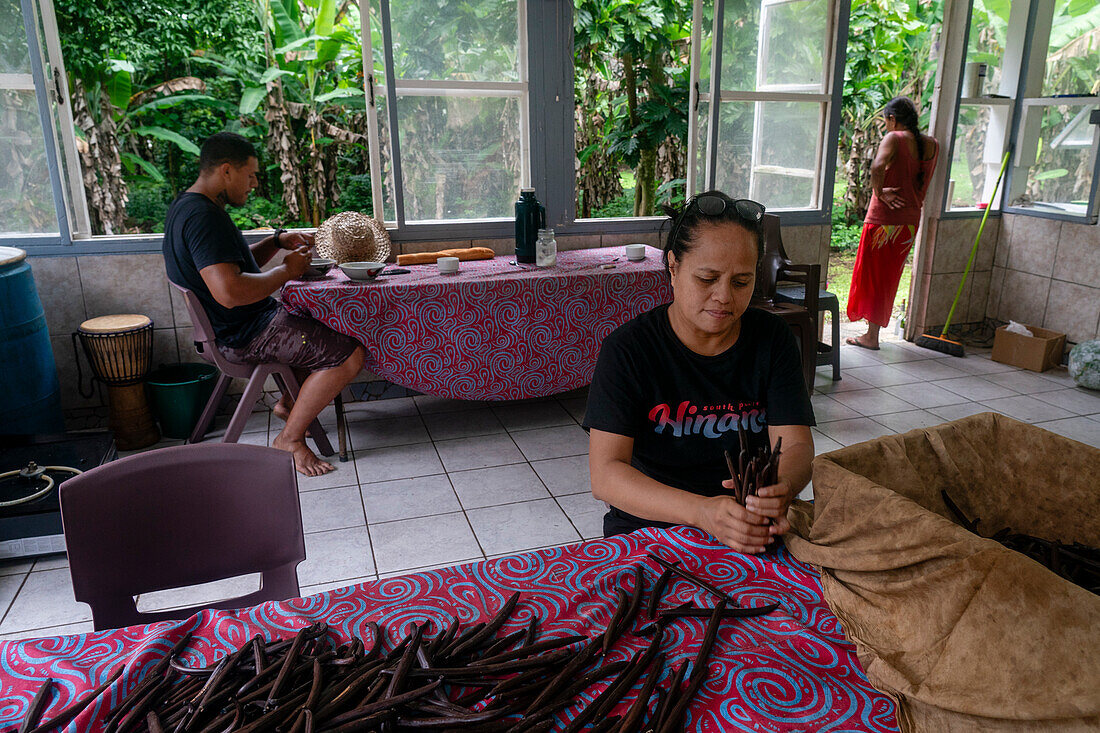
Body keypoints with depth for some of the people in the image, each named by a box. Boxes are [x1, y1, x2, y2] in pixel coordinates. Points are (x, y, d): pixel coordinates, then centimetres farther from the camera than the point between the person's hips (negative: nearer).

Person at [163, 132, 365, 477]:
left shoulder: (187, 205, 13)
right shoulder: (204, 216, -23)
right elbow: (230, 291, -34)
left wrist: (278, 241, 9)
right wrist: (286, 270, -20)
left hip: (233, 326, 11)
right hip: (245, 335, -11)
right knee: (349, 354, -18)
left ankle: (291, 401, 26)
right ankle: (288, 440, -7)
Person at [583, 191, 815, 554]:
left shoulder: (773, 339, 5)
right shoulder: (627, 348, -6)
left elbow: (796, 445, -2)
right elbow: (605, 474, -15)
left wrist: (779, 490, -27)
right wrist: (702, 511, -31)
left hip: (755, 535, 2)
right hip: (648, 530, -2)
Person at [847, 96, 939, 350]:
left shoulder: (894, 138, -13)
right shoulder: (932, 144, 8)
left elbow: (878, 166, -31)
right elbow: (926, 181, 17)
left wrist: (879, 191, -18)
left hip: (884, 218, -6)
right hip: (911, 220, 7)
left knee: (873, 274, 4)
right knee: (890, 277, 15)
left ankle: (871, 336, 8)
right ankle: (875, 329, 23)